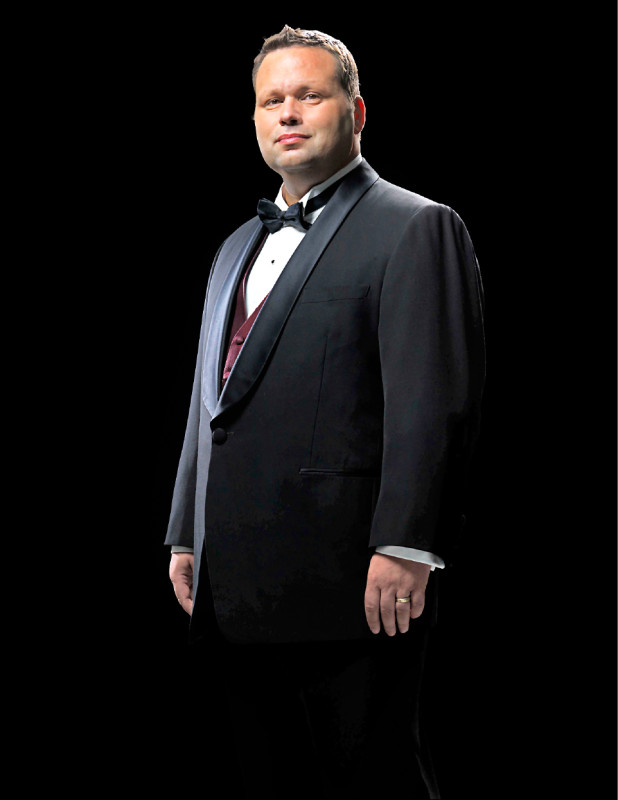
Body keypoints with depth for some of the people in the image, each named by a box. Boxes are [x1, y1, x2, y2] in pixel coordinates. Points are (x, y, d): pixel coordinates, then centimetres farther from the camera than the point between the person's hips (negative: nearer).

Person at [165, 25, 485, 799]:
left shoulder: (414, 227, -4)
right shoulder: (238, 247, 22)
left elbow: (432, 403, -14)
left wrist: (404, 546, -20)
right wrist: (186, 536, 19)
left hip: (349, 590, -8)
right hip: (239, 592, 8)